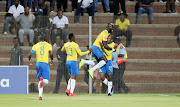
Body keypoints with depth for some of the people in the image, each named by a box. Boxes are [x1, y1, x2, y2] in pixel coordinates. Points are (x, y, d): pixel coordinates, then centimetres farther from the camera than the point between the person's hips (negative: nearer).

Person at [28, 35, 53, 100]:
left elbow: (30, 54, 1)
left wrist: (30, 60, 19)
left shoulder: (36, 45, 12)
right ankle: (42, 80, -38)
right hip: (45, 63, -3)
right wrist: (52, 60, 10)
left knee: (40, 80, 14)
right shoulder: (48, 45, 8)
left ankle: (40, 95, 2)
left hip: (38, 63, 3)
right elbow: (51, 53, -7)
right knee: (46, 81, 0)